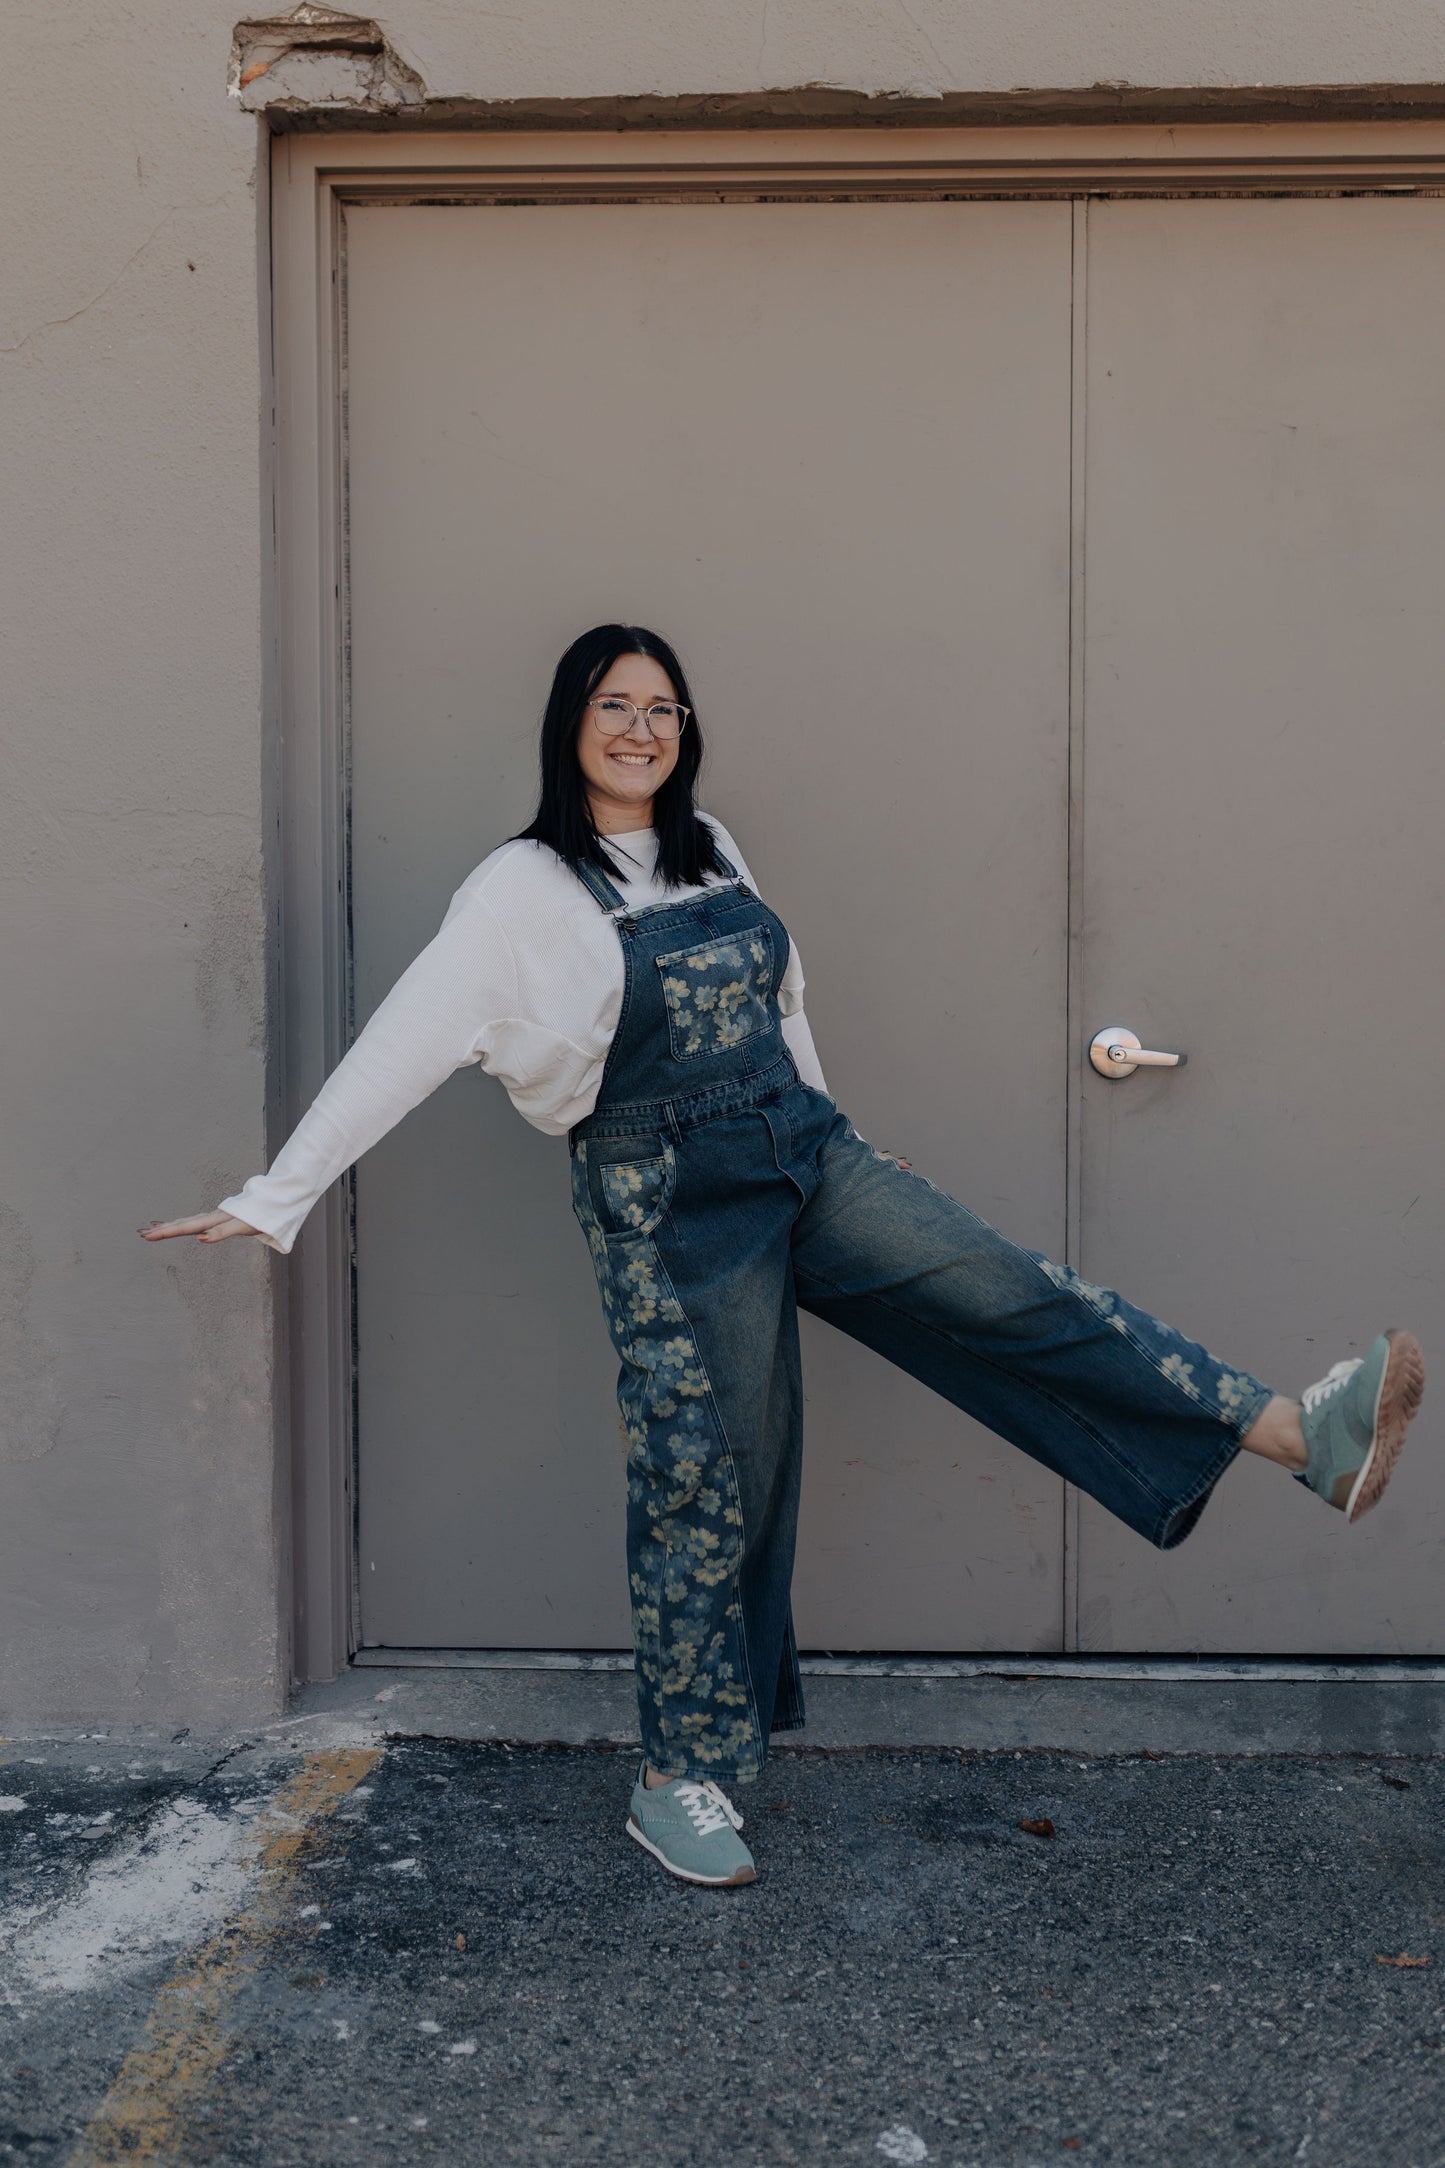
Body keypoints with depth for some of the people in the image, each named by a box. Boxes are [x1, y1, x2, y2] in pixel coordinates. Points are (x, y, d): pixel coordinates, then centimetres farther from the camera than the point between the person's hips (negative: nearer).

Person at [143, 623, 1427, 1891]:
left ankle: (1305, 1436, -11)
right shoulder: (526, 891, -9)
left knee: (1012, 1291, -8)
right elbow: (402, 1046, -11)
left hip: (805, 1153, 5)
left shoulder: (713, 851, 9)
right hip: (671, 1206, -5)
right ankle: (679, 1782, 20)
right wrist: (275, 1200, -13)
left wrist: (824, 1140, 24)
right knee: (708, 1486, 3)